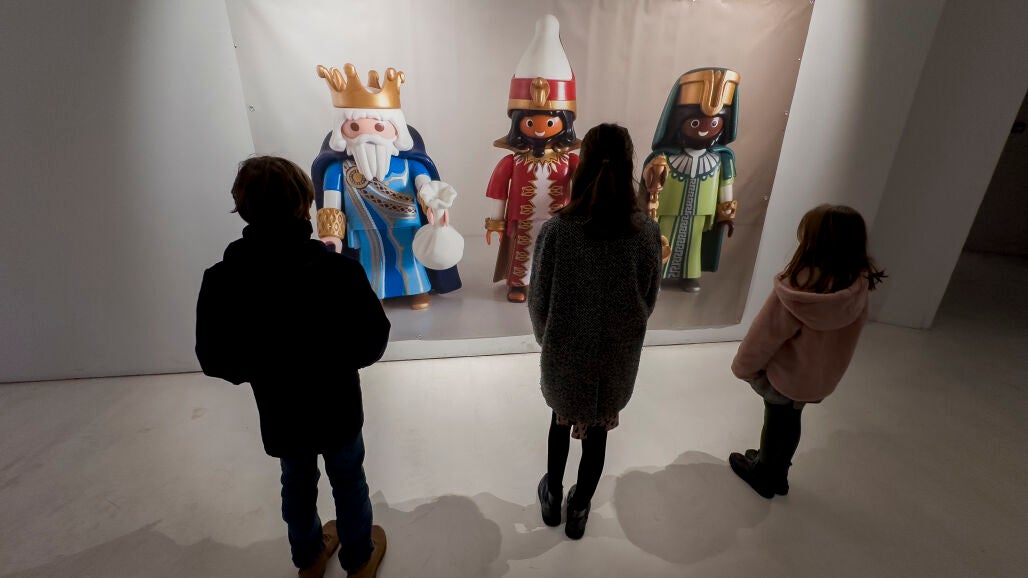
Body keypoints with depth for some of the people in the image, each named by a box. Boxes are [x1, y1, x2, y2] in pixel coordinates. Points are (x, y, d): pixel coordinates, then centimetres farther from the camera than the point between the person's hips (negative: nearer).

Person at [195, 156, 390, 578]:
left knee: (297, 484, 27)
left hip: (279, 413, 3)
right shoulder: (337, 270, -28)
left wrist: (263, 370, 10)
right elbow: (372, 342, -20)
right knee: (348, 482, 22)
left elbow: (214, 360, -8)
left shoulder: (221, 280, -18)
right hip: (337, 409, -2)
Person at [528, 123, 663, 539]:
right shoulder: (647, 231, -14)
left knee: (562, 421, 26)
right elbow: (649, 299, -3)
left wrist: (546, 339, 8)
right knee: (597, 429, 22)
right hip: (618, 354, 1)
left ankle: (553, 498, 47)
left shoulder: (556, 230, -21)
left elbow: (538, 300, -12)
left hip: (566, 352, -1)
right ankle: (579, 510, 44)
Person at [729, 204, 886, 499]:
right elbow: (847, 334, -2)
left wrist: (743, 366, -6)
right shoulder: (858, 287, -16)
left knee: (777, 422, 19)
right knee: (790, 419, 26)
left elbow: (764, 334, -23)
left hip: (784, 374, -5)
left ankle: (764, 473, 44)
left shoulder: (796, 290, -34)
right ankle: (778, 473, 48)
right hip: (821, 378, 5)